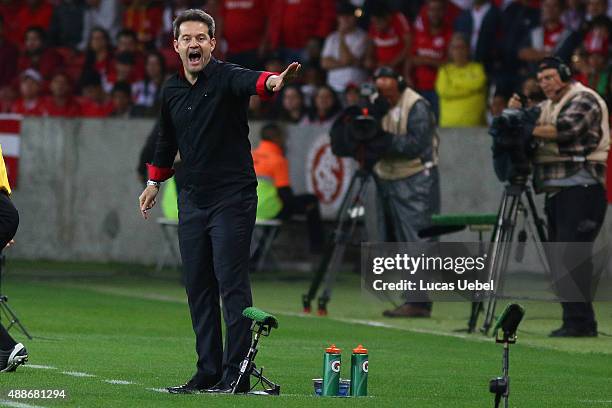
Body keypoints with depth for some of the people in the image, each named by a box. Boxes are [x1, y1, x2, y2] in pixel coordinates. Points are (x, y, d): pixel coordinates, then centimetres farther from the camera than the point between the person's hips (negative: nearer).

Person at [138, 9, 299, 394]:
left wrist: (273, 81, -57)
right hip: (192, 199, 7)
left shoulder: (226, 77, -11)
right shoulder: (172, 89, 9)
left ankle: (235, 375, -7)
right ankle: (208, 373, 13)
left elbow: (249, 80, -36)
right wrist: (154, 181, 28)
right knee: (198, 287, 7)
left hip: (232, 198, -7)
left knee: (232, 284, -8)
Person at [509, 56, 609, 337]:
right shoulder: (547, 106, 23)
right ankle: (579, 322, 10)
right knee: (558, 258, 6)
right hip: (555, 192, 9)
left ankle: (579, 322, -16)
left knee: (572, 256, -14)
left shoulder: (584, 100, -4)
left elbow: (566, 129, -19)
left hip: (581, 189, -9)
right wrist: (516, 113, 0)